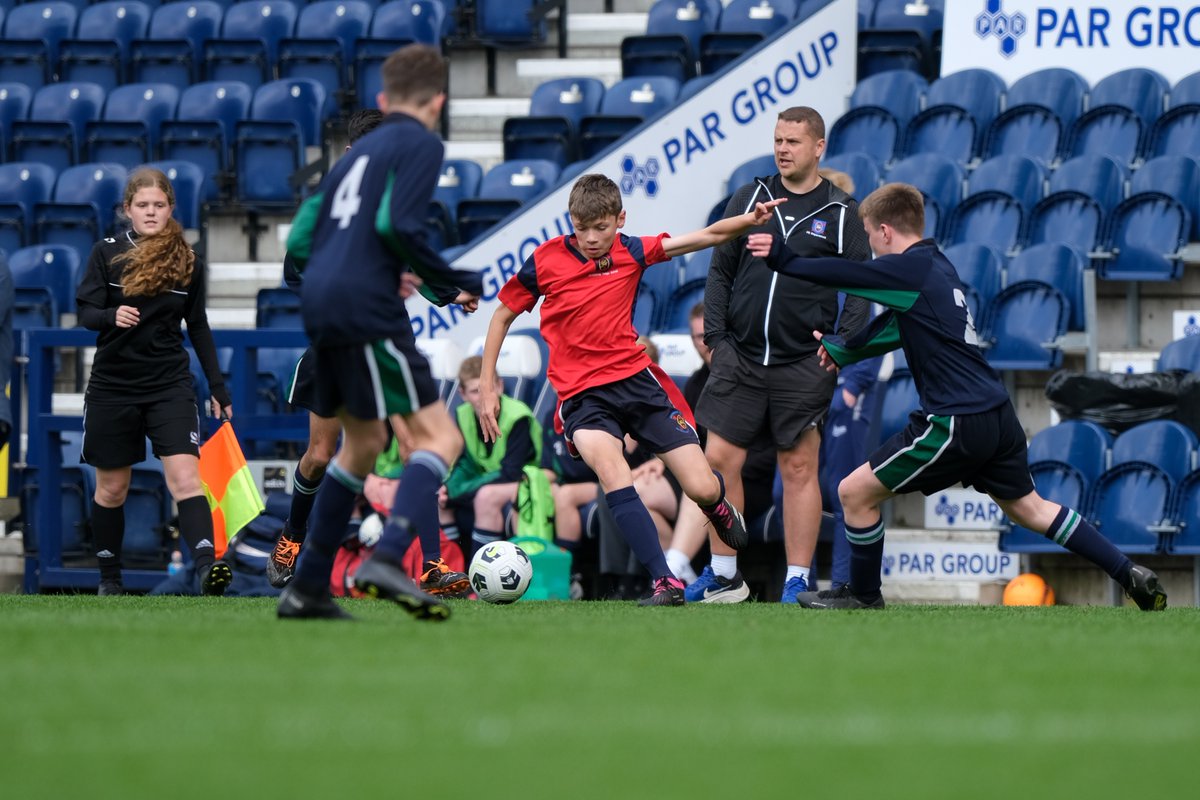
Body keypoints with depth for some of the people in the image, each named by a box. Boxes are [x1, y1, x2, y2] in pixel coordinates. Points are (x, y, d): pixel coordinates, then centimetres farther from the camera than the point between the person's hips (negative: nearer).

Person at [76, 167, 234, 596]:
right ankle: (109, 577, 25)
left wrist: (218, 387, 11)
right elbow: (85, 311, -5)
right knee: (112, 487, 9)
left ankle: (206, 566, -30)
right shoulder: (106, 253, -2)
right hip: (112, 385, 0)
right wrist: (112, 316, -28)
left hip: (170, 385, 0)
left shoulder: (187, 263, 3)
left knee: (185, 475, -17)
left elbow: (198, 327, 12)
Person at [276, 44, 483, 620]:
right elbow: (397, 225, -15)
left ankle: (306, 588, 23)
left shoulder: (358, 153, 24)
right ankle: (387, 559, -31)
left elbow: (300, 241, 23)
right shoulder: (420, 144, 0)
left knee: (363, 442, 23)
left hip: (321, 311, 8)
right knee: (439, 437, -9)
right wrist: (453, 285, -4)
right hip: (367, 309, -8)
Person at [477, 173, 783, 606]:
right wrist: (487, 388, 5)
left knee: (702, 488, -5)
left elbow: (705, 237, 0)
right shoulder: (546, 261, -4)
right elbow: (502, 315, 8)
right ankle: (665, 583, -32)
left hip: (636, 379, 2)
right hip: (581, 394, -2)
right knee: (610, 468, -33)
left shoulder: (631, 251, 1)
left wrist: (747, 220, -20)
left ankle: (719, 502, 37)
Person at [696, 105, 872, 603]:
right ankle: (723, 574, 10)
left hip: (803, 365, -3)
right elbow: (720, 272, 12)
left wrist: (840, 345, -11)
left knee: (799, 469, 0)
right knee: (720, 460, -1)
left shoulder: (841, 213, 1)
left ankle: (797, 582, 7)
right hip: (742, 357, 3)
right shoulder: (749, 198, 8)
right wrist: (715, 334, 2)